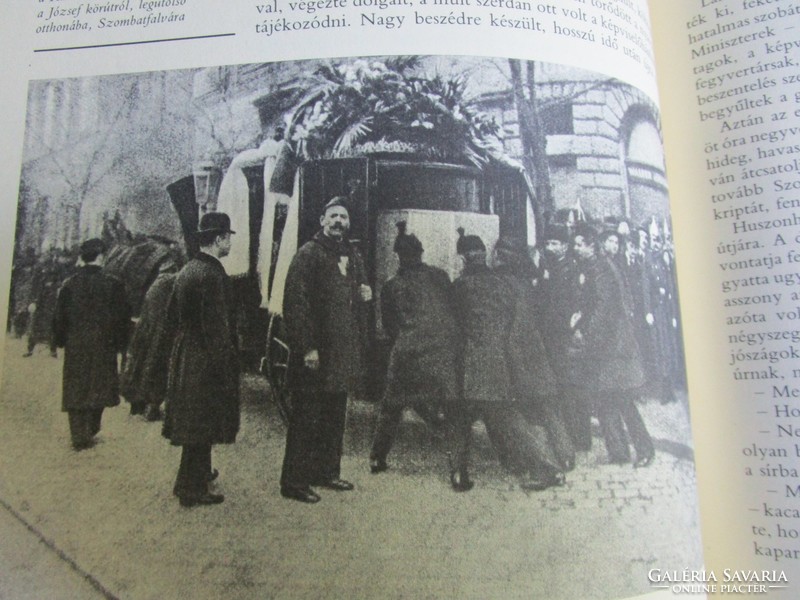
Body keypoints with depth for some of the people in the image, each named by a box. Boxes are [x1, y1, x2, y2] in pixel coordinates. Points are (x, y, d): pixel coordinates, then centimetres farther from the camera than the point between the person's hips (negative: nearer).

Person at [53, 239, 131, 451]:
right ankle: (90, 431, 17)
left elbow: (59, 317, 5)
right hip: (102, 346, -2)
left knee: (75, 390, 8)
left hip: (74, 347, 2)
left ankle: (79, 437, 8)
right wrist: (119, 342, 5)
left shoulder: (69, 284, -1)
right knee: (98, 388, 13)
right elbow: (122, 317, -6)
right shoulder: (113, 284, -8)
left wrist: (60, 341, 18)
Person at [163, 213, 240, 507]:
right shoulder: (213, 273, -20)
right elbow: (217, 325, -22)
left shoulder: (186, 271, 8)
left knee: (192, 421, 22)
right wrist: (226, 366, -17)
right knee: (202, 425, 2)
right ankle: (192, 489, 12)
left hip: (184, 356, 9)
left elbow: (173, 312, 16)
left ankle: (199, 472, 39)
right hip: (206, 360, -9)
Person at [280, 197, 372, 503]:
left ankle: (326, 471, 30)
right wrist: (306, 347, -20)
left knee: (334, 416, 16)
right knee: (306, 417, -1)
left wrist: (365, 293, 3)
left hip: (345, 351, 8)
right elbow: (295, 302, -15)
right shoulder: (308, 254, -8)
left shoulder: (353, 255, 15)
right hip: (316, 352, -7)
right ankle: (294, 481, 11)